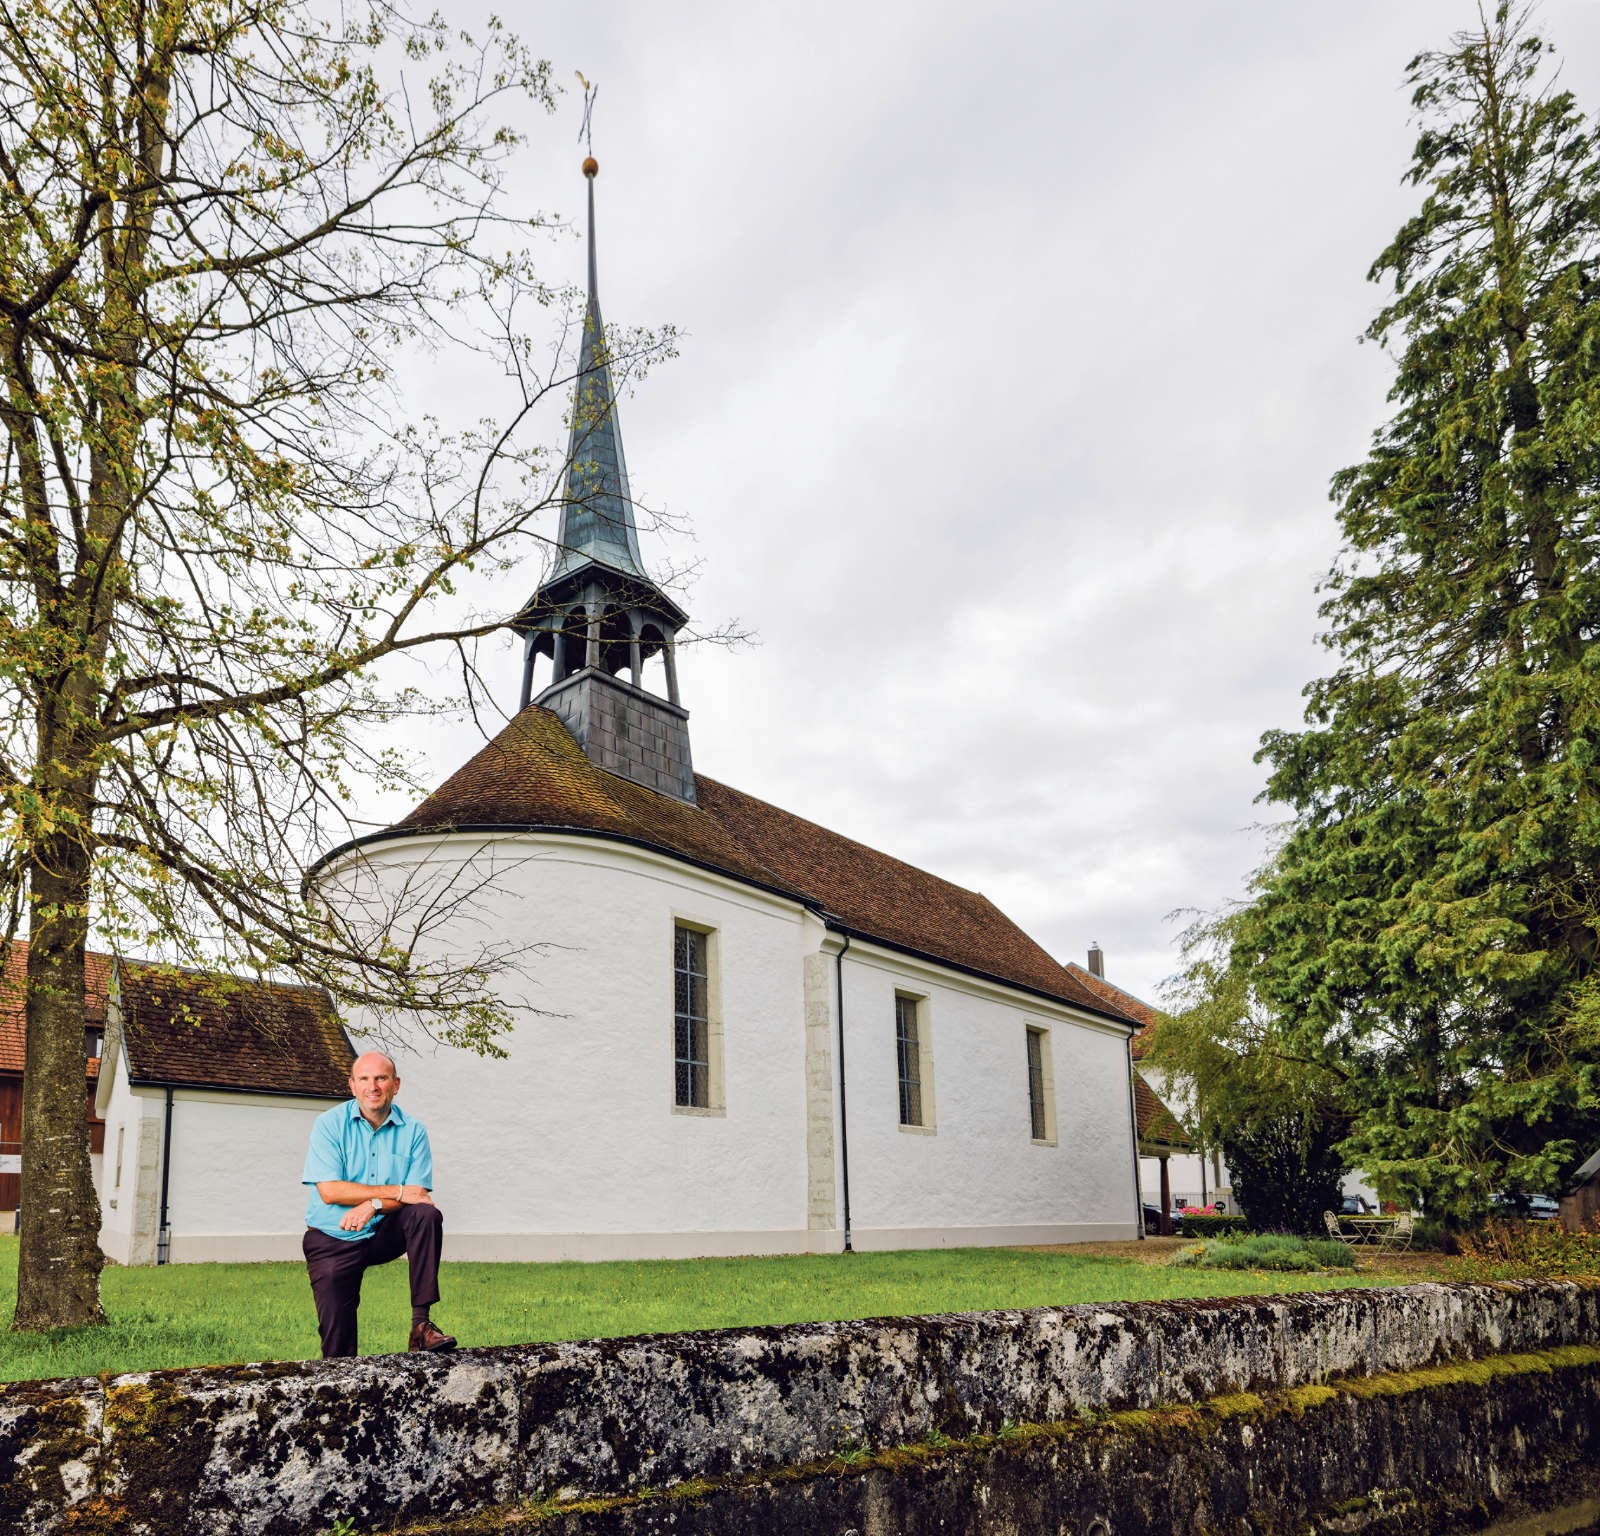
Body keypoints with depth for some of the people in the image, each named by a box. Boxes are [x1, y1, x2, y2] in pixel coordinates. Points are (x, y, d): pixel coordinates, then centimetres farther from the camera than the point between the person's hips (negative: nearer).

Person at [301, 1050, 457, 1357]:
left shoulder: (412, 1130, -2)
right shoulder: (329, 1124, -7)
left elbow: (418, 1193, -8)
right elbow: (329, 1191, -17)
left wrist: (374, 1205, -28)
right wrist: (397, 1192, -21)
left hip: (385, 1235, 1)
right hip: (333, 1240, -1)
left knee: (426, 1215, -28)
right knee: (337, 1338, -10)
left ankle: (420, 1323, -26)